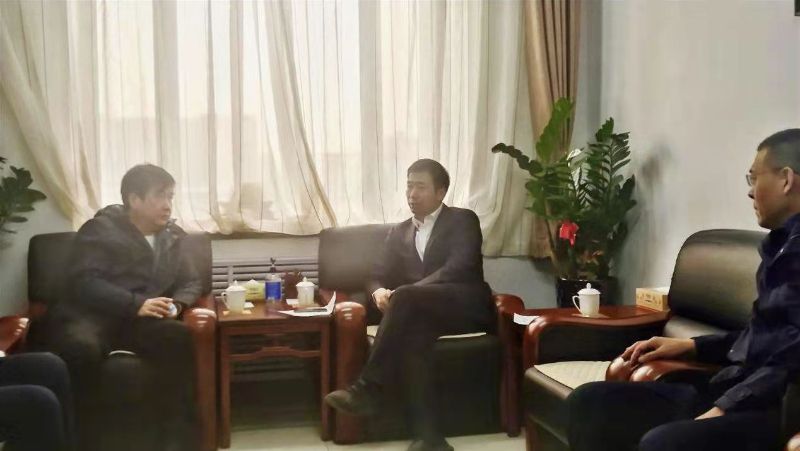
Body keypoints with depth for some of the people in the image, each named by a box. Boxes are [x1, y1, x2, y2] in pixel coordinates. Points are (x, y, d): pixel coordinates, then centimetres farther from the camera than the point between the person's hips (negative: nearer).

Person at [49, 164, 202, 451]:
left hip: (145, 319, 4)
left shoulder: (172, 237, 20)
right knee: (79, 348, -40)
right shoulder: (101, 229, 3)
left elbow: (191, 282, 21)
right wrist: (135, 304, -23)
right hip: (95, 315, -3)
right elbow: (84, 281, -10)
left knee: (178, 337, -32)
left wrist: (177, 304, -5)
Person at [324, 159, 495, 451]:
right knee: (412, 333, -34)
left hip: (466, 306, -4)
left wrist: (402, 294, -20)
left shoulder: (463, 220, 4)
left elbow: (459, 269, -12)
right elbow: (379, 278, 17)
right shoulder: (398, 233, 22)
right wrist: (380, 292, -11)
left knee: (404, 297, -32)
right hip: (423, 312, 4)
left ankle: (368, 388, -30)